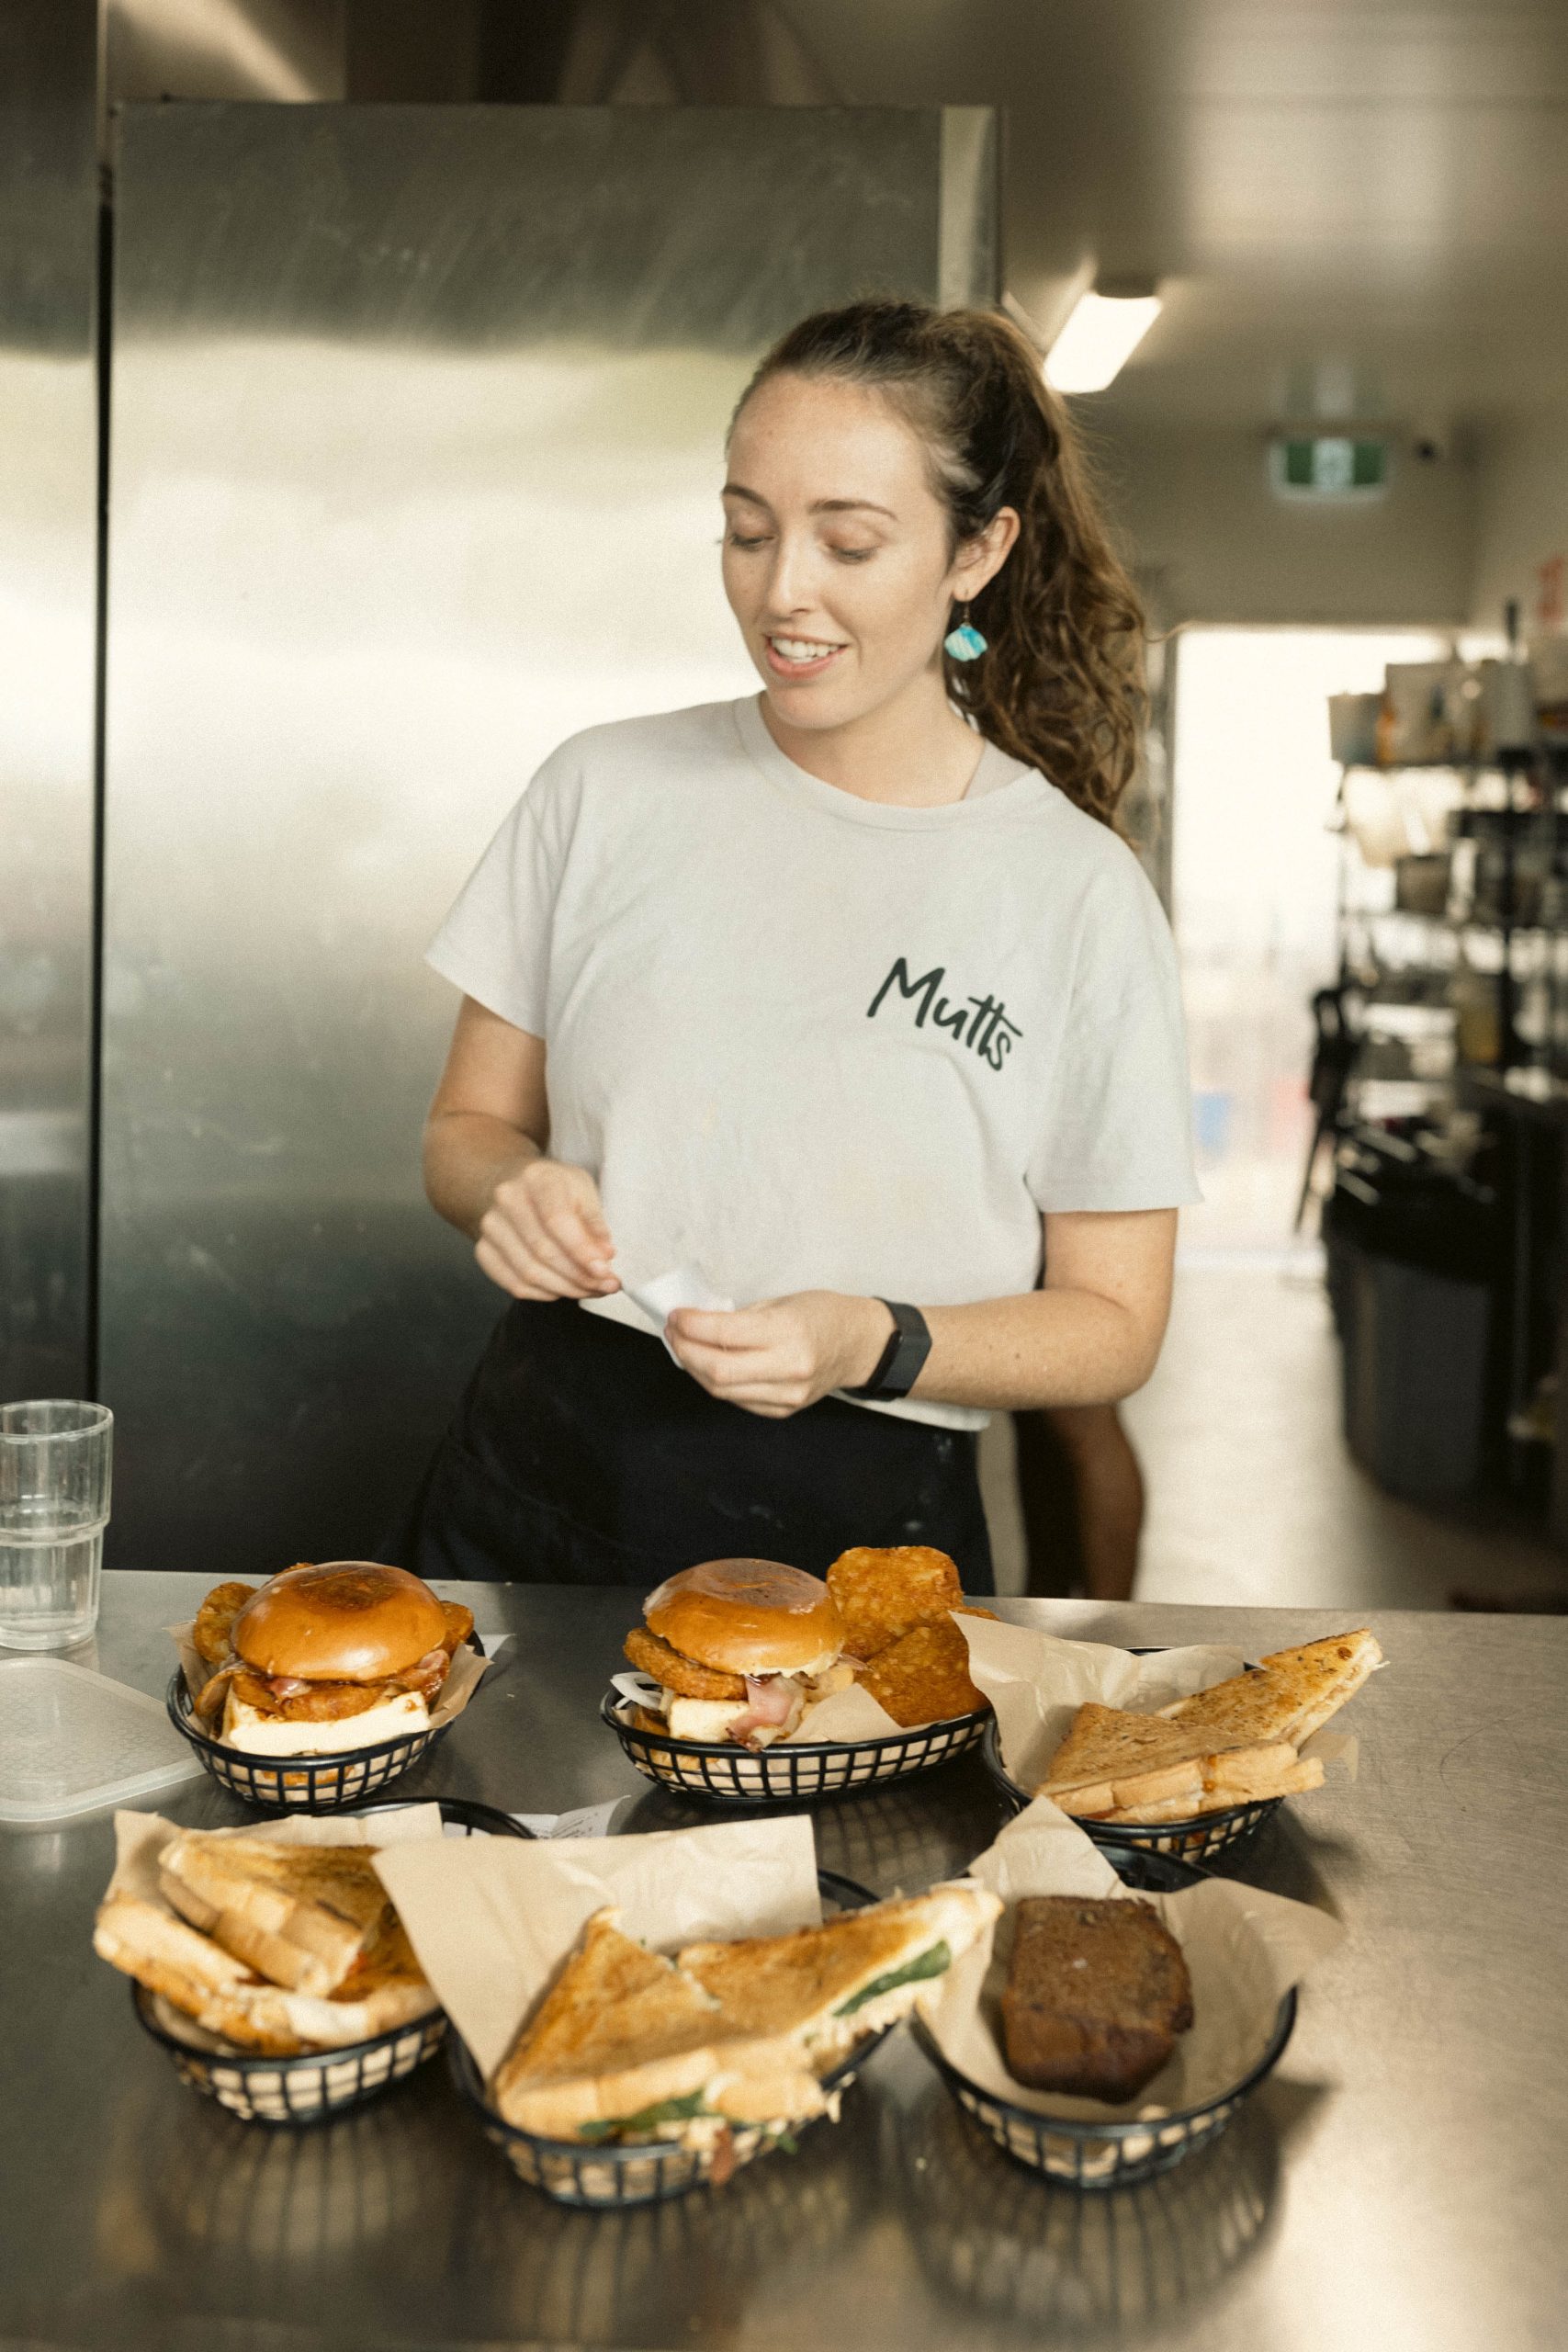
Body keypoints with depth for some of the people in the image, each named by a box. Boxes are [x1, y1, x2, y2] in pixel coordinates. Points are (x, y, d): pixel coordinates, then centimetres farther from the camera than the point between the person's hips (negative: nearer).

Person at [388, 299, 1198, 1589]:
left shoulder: (1077, 892, -5)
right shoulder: (607, 791, 2)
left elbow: (1114, 1323, -1)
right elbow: (470, 1126, 11)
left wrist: (875, 1344, -17)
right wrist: (517, 1190, -12)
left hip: (859, 1534, -1)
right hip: (541, 1485, 2)